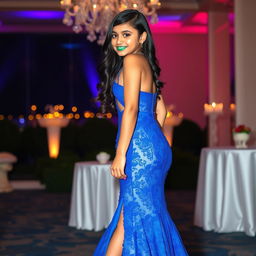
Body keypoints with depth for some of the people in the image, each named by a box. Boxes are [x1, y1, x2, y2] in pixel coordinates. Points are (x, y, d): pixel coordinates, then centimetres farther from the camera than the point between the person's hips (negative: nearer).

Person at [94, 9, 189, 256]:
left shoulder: (132, 60, -8)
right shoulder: (146, 63, 18)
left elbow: (131, 108, -17)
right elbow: (160, 110, 20)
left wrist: (120, 154, -18)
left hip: (140, 150, -9)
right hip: (152, 147, 9)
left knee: (133, 217, -4)